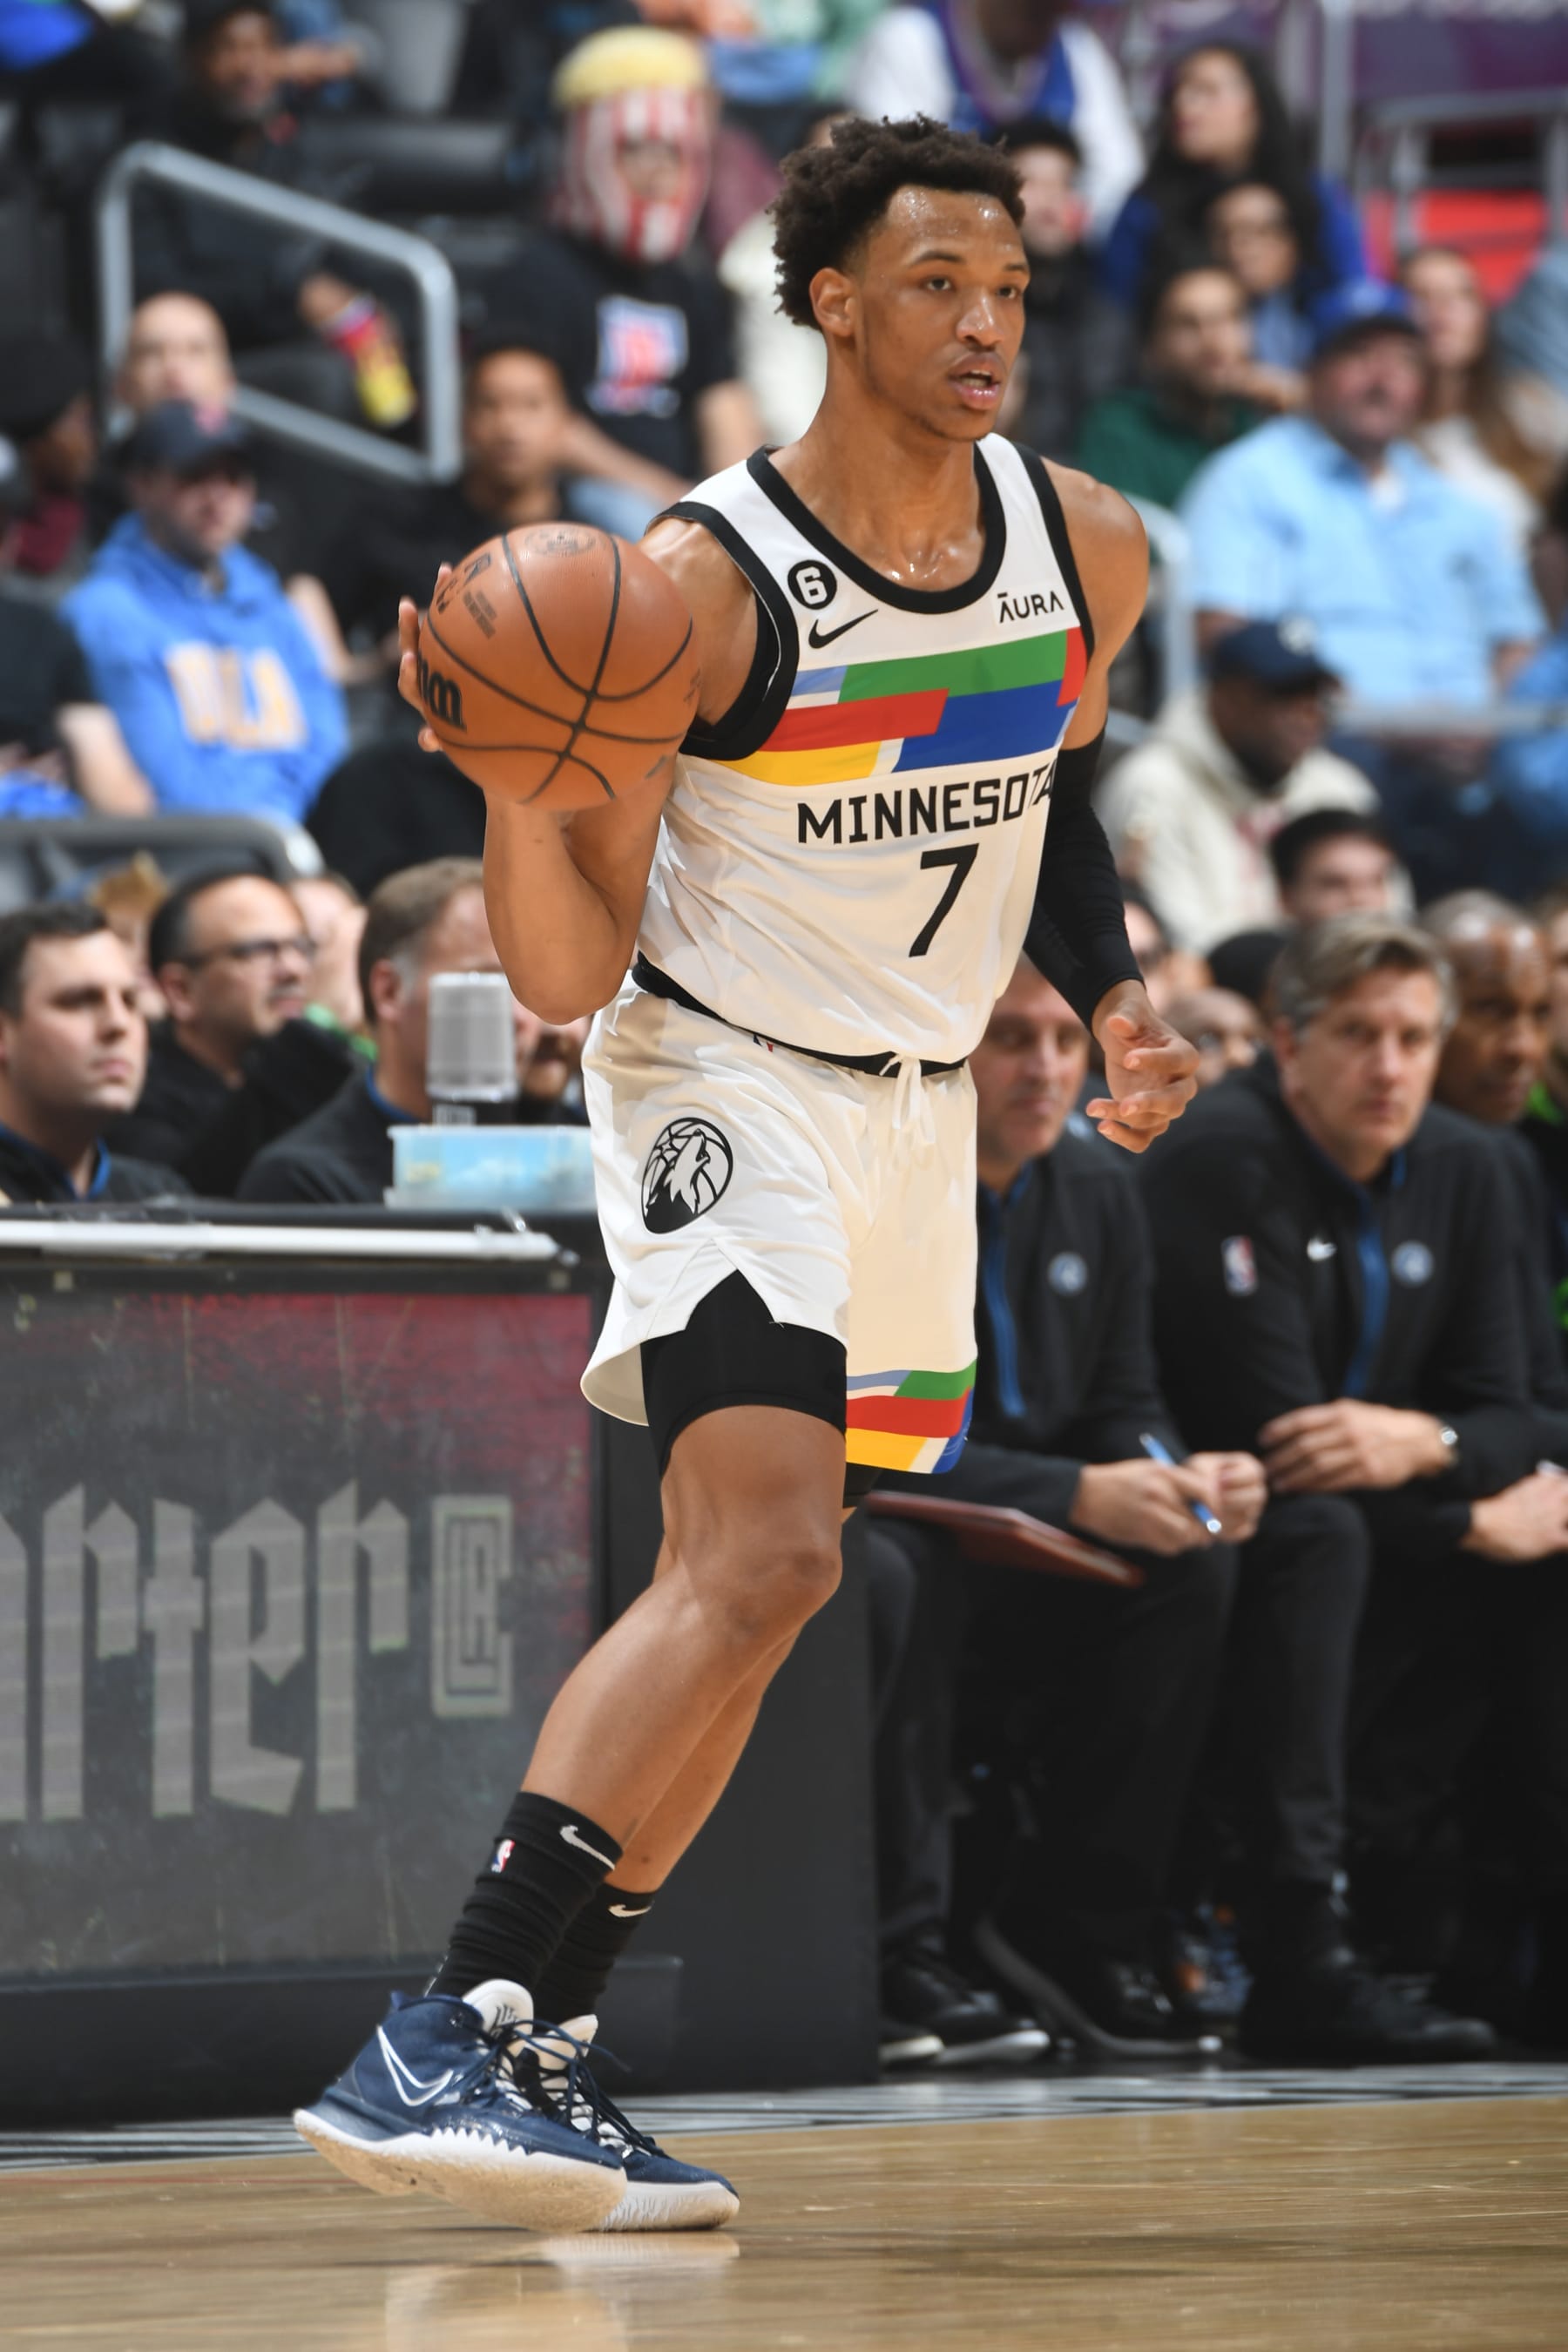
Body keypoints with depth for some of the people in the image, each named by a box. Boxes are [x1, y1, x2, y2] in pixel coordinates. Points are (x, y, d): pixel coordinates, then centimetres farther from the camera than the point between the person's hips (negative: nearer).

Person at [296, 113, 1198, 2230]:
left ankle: (535, 2061, 18)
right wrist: (517, 769, -36)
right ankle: (453, 2037, -32)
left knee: (736, 1598, 11)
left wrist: (1113, 1002, 12)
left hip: (916, 1112, 8)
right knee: (763, 1561, -26)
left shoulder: (1083, 549, -1)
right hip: (720, 1083, -8)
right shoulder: (703, 583, -20)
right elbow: (566, 972, -20)